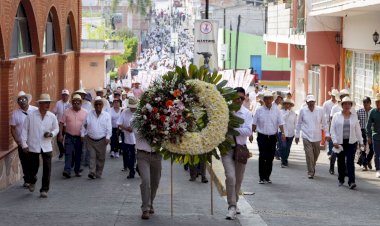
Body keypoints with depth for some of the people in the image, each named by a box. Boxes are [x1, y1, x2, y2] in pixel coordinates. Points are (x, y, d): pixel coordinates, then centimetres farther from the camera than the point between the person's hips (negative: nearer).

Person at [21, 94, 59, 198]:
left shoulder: (52, 117, 1)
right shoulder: (31, 116, -5)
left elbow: (56, 129, 13)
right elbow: (25, 130, -1)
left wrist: (51, 134, -10)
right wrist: (24, 144, -7)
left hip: (47, 147, 1)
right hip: (33, 146, -1)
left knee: (47, 169, -6)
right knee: (33, 167, 9)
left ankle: (44, 190, 5)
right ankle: (32, 182, 42)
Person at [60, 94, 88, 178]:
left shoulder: (85, 113, 3)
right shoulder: (67, 112, 1)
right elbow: (61, 123, 2)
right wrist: (60, 134, -4)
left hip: (80, 137, 1)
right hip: (69, 136, -1)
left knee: (78, 155, 9)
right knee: (68, 154, -10)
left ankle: (77, 170, 21)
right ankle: (67, 171, -15)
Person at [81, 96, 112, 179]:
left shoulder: (106, 115, 1)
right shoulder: (89, 114, 4)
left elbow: (109, 128, -3)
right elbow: (84, 125, 10)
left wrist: (107, 137, -13)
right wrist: (82, 135, 4)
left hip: (102, 140, 0)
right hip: (91, 140, 0)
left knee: (101, 158, 7)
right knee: (92, 156, -8)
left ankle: (98, 174, 17)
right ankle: (92, 173, -12)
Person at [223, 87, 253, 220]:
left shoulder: (247, 113, 0)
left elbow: (248, 131, -10)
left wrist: (234, 128, -20)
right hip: (227, 148, -3)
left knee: (239, 179, 15)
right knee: (230, 177, -17)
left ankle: (234, 203, 34)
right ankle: (232, 207, -12)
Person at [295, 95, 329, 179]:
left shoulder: (320, 110, -1)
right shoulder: (303, 111, -1)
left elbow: (324, 123, 7)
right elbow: (299, 123, 9)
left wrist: (327, 134, 4)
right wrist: (297, 135, 10)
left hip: (317, 137, 2)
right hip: (306, 136, -2)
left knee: (316, 154, 12)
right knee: (309, 155, -9)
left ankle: (312, 168, 35)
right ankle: (310, 172, -2)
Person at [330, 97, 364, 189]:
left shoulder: (354, 117, 8)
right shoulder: (336, 116, 3)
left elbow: (358, 130, 13)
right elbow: (332, 130, 0)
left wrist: (361, 142, 12)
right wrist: (335, 141, -9)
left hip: (351, 142, 0)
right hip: (340, 142, 0)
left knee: (350, 162, -10)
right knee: (341, 162, 9)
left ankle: (351, 181, -16)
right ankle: (341, 180, 23)